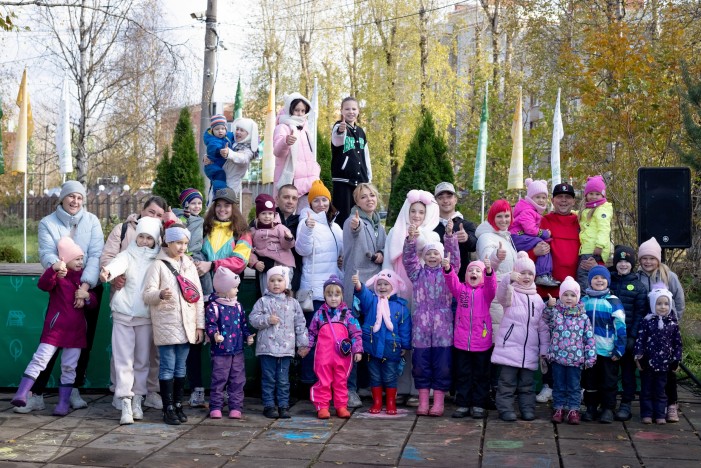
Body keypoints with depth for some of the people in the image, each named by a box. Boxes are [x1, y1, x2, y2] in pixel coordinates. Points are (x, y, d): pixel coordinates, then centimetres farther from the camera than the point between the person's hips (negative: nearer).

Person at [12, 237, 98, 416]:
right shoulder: (58, 274, -2)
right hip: (55, 327, -4)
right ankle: (21, 395, -13)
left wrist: (87, 296, -10)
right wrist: (53, 269, -42)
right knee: (39, 359, -12)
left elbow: (94, 304, 13)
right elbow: (43, 285, -25)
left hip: (76, 330, 4)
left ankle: (64, 403, 12)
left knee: (69, 367, 7)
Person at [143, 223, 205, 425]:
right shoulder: (159, 265, -3)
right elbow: (147, 295, -9)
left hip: (186, 326, 5)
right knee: (168, 367, -2)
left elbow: (198, 296, 13)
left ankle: (178, 405, 18)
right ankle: (168, 409, 3)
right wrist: (160, 294, -32)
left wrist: (200, 325, 8)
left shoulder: (190, 265, 12)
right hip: (166, 325, -5)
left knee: (181, 368, 10)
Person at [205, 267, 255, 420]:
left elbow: (244, 324, 17)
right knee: (219, 380, 1)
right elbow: (210, 325, -13)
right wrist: (215, 334, -31)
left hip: (237, 350, 5)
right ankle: (215, 407, 9)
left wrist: (248, 336, 3)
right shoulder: (213, 307, -8)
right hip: (220, 351, -5)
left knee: (238, 380, 6)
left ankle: (236, 407, 13)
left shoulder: (238, 306, 11)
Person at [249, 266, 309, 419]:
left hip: (286, 348, 1)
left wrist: (303, 344, 7)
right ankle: (269, 405, 11)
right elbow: (253, 319, -3)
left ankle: (283, 405, 14)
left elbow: (300, 324, 9)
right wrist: (267, 320, -18)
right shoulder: (263, 301, 2)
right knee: (268, 379, 4)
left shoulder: (293, 303, 8)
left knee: (283, 379, 6)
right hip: (267, 348, -1)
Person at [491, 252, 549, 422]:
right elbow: (502, 293, -28)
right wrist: (509, 279, -48)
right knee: (507, 382, -1)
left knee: (527, 384, 11)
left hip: (530, 351, 4)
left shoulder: (537, 299, 11)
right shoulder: (510, 293, -1)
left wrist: (544, 349, 9)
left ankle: (528, 408, 19)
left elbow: (543, 327, 14)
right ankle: (505, 409, 6)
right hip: (509, 347, -4)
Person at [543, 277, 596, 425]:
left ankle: (573, 410, 17)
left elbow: (589, 338, 0)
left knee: (574, 386, 8)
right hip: (557, 357, 0)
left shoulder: (583, 317, 0)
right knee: (558, 385, 11)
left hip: (576, 358, 0)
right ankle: (558, 408, 21)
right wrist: (550, 306, -20)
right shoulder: (554, 312, 1)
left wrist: (590, 357, -3)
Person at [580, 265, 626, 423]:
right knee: (589, 380, 11)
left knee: (609, 381, 6)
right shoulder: (584, 301, 7)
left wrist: (619, 349, -9)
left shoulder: (613, 301, -3)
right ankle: (590, 408, 22)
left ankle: (608, 409, 15)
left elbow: (621, 326, -5)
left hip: (608, 350, -3)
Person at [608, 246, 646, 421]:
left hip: (628, 336, -1)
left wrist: (633, 336, -10)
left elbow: (640, 313, -1)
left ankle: (626, 404, 11)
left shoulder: (638, 286, 2)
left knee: (628, 369, 4)